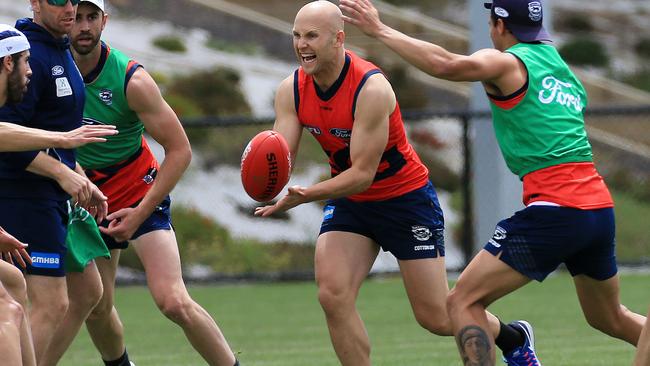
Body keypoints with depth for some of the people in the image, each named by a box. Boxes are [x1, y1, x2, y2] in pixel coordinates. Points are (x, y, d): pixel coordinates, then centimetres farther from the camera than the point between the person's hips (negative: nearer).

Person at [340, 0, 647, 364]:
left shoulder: (508, 63, -3)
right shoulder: (566, 73, 20)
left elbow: (447, 65, -20)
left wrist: (380, 30, -16)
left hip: (554, 208, -8)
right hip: (599, 207, 8)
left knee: (464, 301, -6)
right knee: (610, 318, 27)